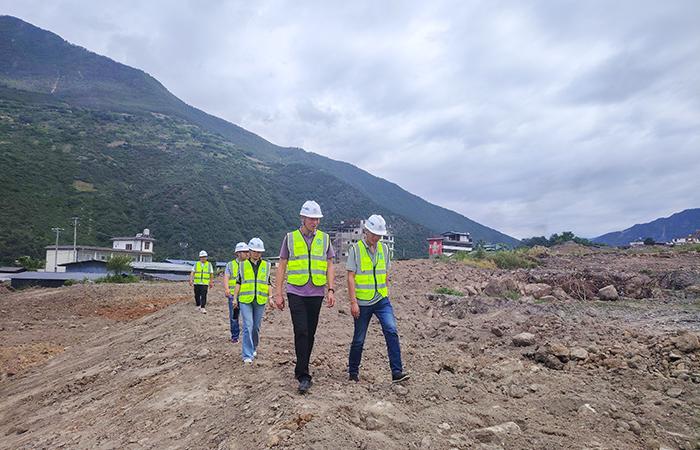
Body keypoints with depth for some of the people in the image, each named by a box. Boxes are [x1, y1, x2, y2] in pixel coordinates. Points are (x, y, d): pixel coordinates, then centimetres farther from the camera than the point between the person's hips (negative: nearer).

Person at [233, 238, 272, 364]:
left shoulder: (266, 266, 9)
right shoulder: (243, 265, 7)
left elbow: (268, 283, 11)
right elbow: (238, 283, 9)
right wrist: (235, 297, 4)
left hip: (260, 301, 2)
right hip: (245, 300, -1)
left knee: (256, 327, 9)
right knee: (248, 327, -9)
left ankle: (253, 348, 30)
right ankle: (247, 355, -6)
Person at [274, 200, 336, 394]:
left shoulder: (324, 238, 7)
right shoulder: (290, 238, 3)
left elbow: (329, 266, 8)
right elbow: (282, 266, 5)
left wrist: (331, 290, -2)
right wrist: (278, 293, 1)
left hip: (316, 293, 2)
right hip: (296, 293, -2)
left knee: (310, 333, 9)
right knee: (301, 332, -11)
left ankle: (300, 370, 25)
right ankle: (304, 376, -6)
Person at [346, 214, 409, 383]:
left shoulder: (383, 248, 8)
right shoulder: (355, 249, -7)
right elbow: (350, 277, -10)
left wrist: (386, 294, 15)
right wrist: (353, 302, -14)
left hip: (382, 300, 4)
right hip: (362, 302, -3)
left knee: (391, 332, -12)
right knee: (359, 339, 8)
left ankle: (397, 372, -8)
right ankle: (353, 371, 27)